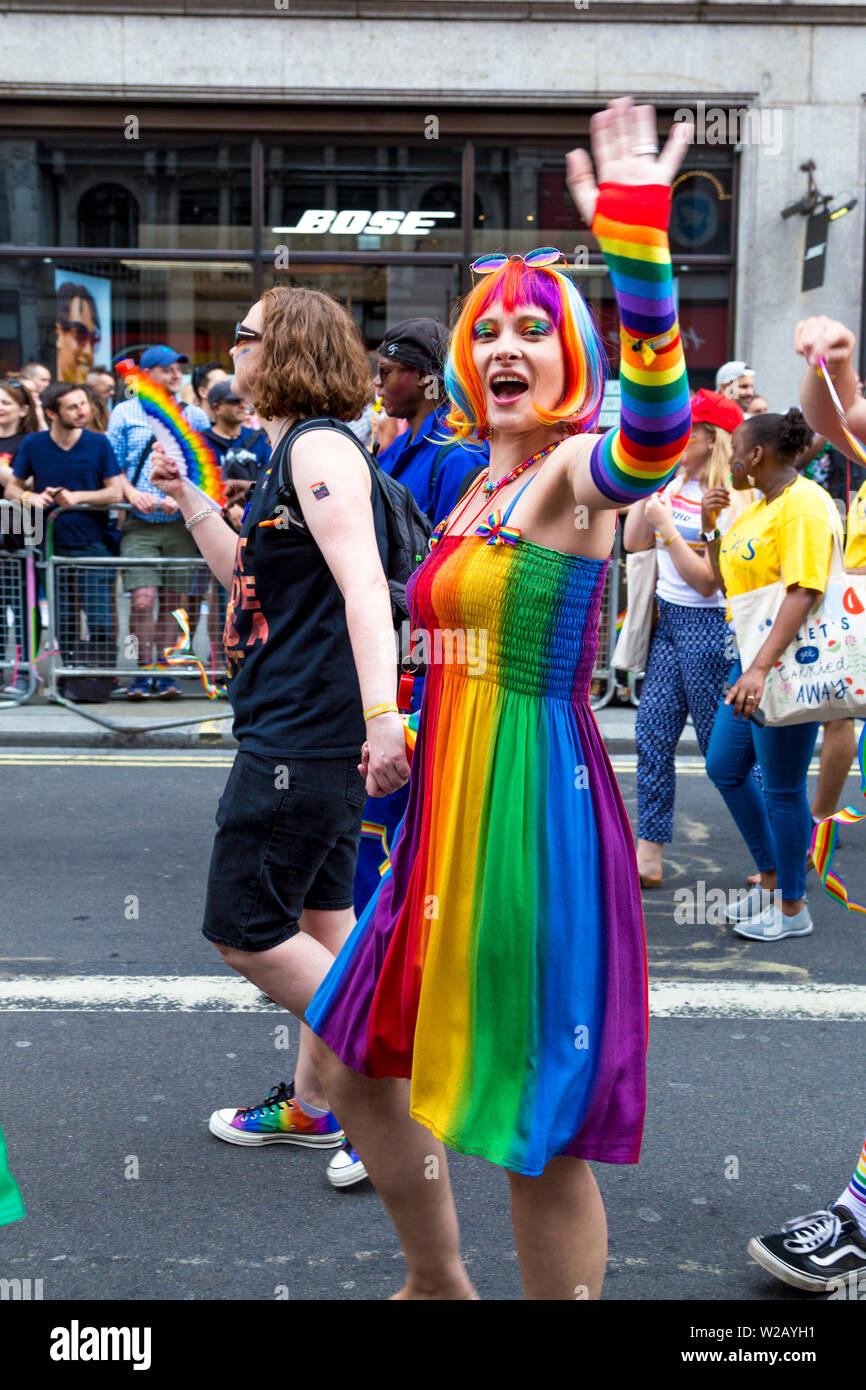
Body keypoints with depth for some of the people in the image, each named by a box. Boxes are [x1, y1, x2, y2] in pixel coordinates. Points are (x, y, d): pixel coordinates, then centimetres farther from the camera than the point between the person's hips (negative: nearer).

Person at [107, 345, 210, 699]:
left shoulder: (195, 415, 12)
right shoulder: (124, 414, 10)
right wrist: (132, 493, -10)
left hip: (182, 523, 2)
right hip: (140, 524, -1)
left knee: (173, 600, 3)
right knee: (143, 599, -12)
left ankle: (163, 670, 13)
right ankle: (144, 670, 2)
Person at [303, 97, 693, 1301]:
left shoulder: (575, 472, -12)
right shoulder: (477, 488, 13)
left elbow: (653, 436, -37)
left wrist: (637, 238, -48)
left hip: (539, 805, -9)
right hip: (449, 811, 9)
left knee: (542, 1125, 0)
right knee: (350, 1060, 21)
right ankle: (438, 1281, 42)